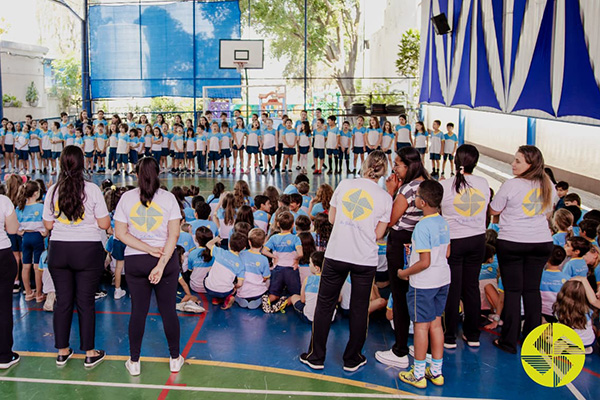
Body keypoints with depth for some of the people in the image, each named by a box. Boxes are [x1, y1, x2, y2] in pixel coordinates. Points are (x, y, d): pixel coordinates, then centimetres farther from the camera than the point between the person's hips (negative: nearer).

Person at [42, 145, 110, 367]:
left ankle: (62, 351, 21)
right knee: (85, 301, 4)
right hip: (88, 250, -3)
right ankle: (90, 353, 12)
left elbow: (48, 224, 6)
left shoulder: (53, 190, 0)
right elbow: (104, 224, -8)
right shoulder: (92, 190, -9)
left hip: (58, 249, 3)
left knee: (63, 301, 11)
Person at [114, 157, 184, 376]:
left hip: (135, 261, 1)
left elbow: (120, 233, -5)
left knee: (138, 310, 8)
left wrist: (149, 250, -9)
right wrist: (161, 264, -13)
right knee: (168, 310, 7)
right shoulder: (168, 198, -3)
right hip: (167, 259, -1)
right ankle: (175, 359, 19)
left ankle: (134, 361, 16)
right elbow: (174, 234, -10)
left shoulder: (127, 198, 0)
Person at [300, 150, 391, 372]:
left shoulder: (345, 184, 1)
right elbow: (378, 234, 0)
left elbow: (331, 218, 8)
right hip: (365, 260, 0)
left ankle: (316, 356, 20)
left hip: (336, 254, 1)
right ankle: (352, 359, 22)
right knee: (359, 309, 13)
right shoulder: (385, 198, -2)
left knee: (324, 305, 12)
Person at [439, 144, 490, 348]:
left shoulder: (444, 185, -15)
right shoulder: (483, 183, -3)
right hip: (477, 239, 3)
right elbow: (486, 210, 9)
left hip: (452, 241, -3)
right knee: (472, 286, 13)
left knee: (453, 289, 5)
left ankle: (450, 337, 14)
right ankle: (473, 335, 23)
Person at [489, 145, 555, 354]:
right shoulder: (548, 185, 2)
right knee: (532, 289, 12)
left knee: (513, 290, 2)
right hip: (542, 242, 5)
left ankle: (509, 341, 8)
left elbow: (494, 210, -3)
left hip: (512, 243, -5)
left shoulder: (511, 185, -15)